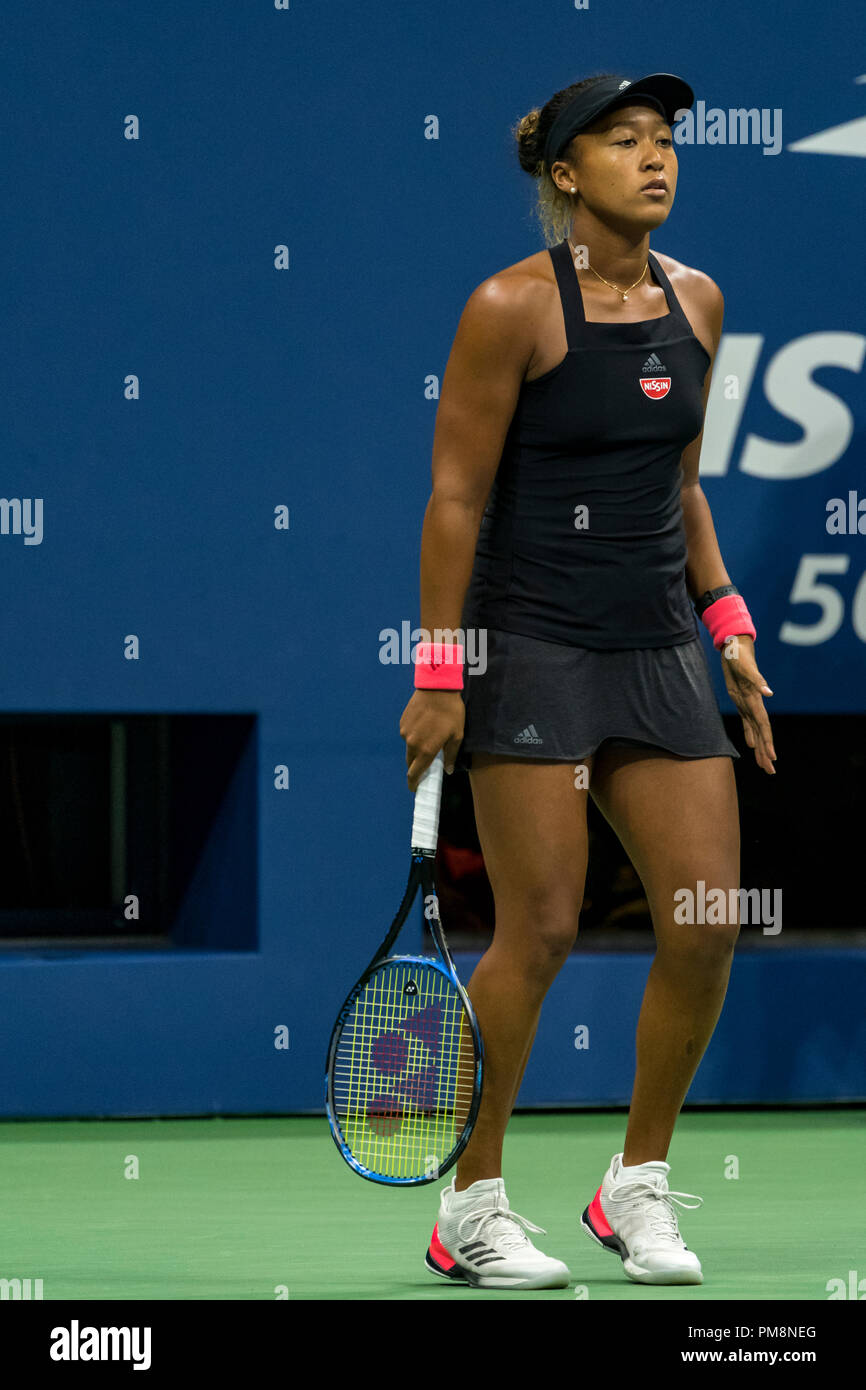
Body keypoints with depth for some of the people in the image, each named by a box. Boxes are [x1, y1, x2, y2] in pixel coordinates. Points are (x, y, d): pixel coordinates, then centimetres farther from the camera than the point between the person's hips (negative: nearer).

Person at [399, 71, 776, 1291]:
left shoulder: (695, 302, 9)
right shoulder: (513, 308, -10)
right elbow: (456, 496, -9)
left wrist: (726, 622, 14)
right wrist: (437, 672, -12)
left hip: (660, 652, 6)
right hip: (533, 649, -6)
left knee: (707, 924, 0)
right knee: (539, 933, -7)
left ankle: (637, 1190, 17)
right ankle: (471, 1211, 7)